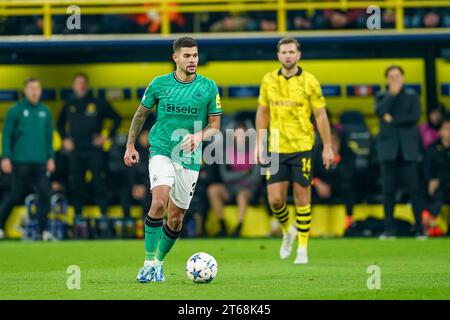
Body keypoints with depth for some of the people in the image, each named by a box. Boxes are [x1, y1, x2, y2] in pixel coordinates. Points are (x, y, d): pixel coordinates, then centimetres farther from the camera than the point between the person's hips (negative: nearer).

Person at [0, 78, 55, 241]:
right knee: (16, 195, 1)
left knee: (45, 193, -5)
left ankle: (43, 229, 1)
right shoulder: (16, 110, -1)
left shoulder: (45, 111, 9)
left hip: (40, 161, 3)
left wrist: (51, 157, 10)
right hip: (21, 161, -3)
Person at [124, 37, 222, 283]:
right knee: (159, 202, -25)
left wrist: (198, 136, -15)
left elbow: (214, 125, 5)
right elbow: (141, 114, 14)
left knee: (176, 219, 5)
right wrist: (130, 146, 13)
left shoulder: (209, 87, 0)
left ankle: (159, 262, 27)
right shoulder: (159, 84, -1)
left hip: (190, 159, 2)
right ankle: (149, 262, -16)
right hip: (161, 151, -2)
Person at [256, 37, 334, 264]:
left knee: (302, 197, -1)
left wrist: (328, 147, -4)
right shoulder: (268, 80, 5)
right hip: (276, 148, 2)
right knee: (275, 199, -3)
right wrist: (259, 143, 10)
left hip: (302, 147, -2)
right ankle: (287, 231, 27)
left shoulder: (309, 82, -4)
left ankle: (302, 248, 9)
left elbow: (320, 115, -1)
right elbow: (262, 112, 14)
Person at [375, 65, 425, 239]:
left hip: (408, 149, -1)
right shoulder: (381, 97, 14)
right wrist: (392, 94, -11)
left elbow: (415, 116, -4)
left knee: (414, 189, -6)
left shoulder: (412, 96, 12)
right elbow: (379, 111, -7)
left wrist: (392, 119, -6)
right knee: (388, 190, -2)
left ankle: (420, 228, -4)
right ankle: (389, 229, 1)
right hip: (388, 148, 1)